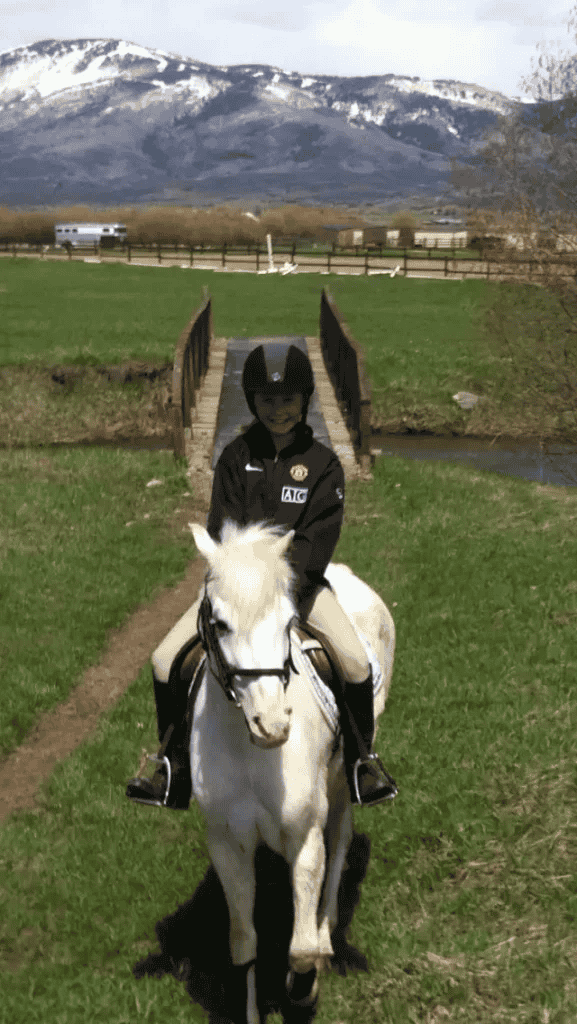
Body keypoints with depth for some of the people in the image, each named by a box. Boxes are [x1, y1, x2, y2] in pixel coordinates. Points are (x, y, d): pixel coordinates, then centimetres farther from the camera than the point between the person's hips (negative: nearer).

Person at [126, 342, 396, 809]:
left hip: (299, 578, -2)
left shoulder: (323, 463, -3)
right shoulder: (237, 455, 3)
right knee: (166, 658, -12)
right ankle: (174, 765, 8)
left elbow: (319, 539, -10)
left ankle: (361, 759, 4)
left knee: (356, 660, -22)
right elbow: (222, 526, -2)